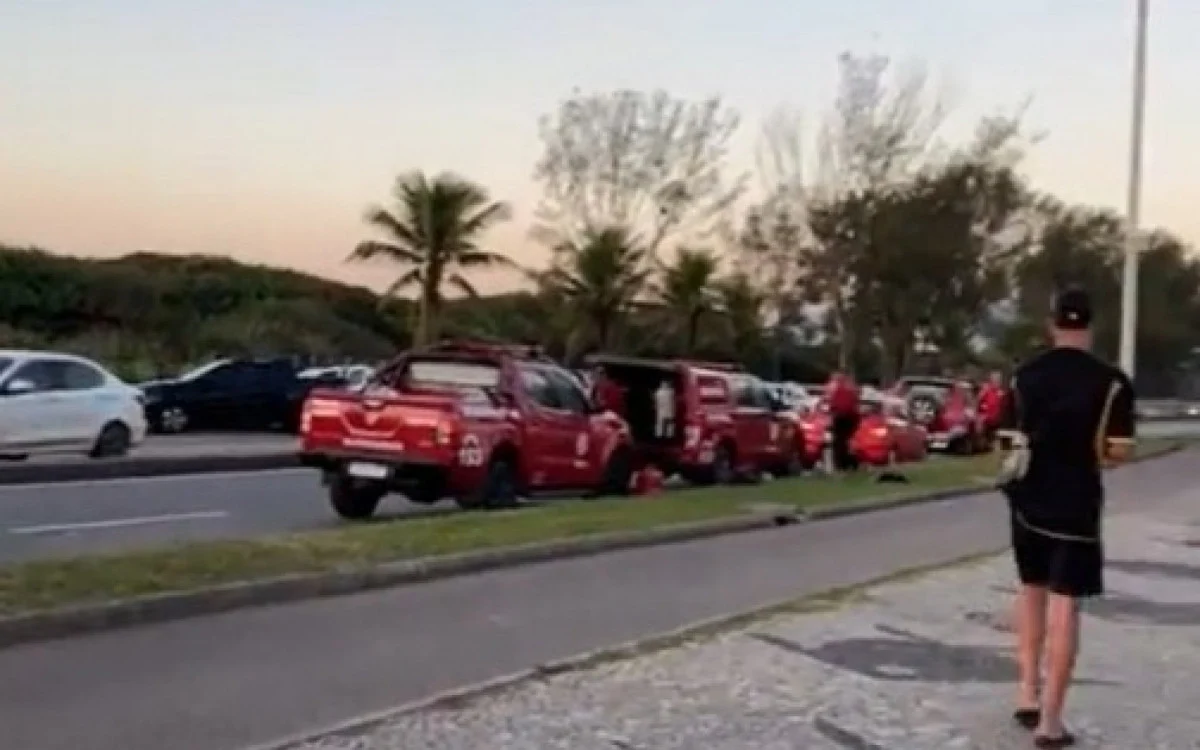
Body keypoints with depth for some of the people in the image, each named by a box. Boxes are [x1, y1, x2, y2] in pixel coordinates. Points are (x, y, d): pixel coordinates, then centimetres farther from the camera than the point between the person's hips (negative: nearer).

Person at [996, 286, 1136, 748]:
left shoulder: (1024, 377, 1)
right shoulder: (1110, 382, -10)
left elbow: (1007, 443, 4)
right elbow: (1119, 452, -11)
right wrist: (1089, 450, 9)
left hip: (1028, 499, 4)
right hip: (1076, 503, -4)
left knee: (1032, 590, 21)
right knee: (1064, 604, 0)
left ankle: (1027, 694, 19)